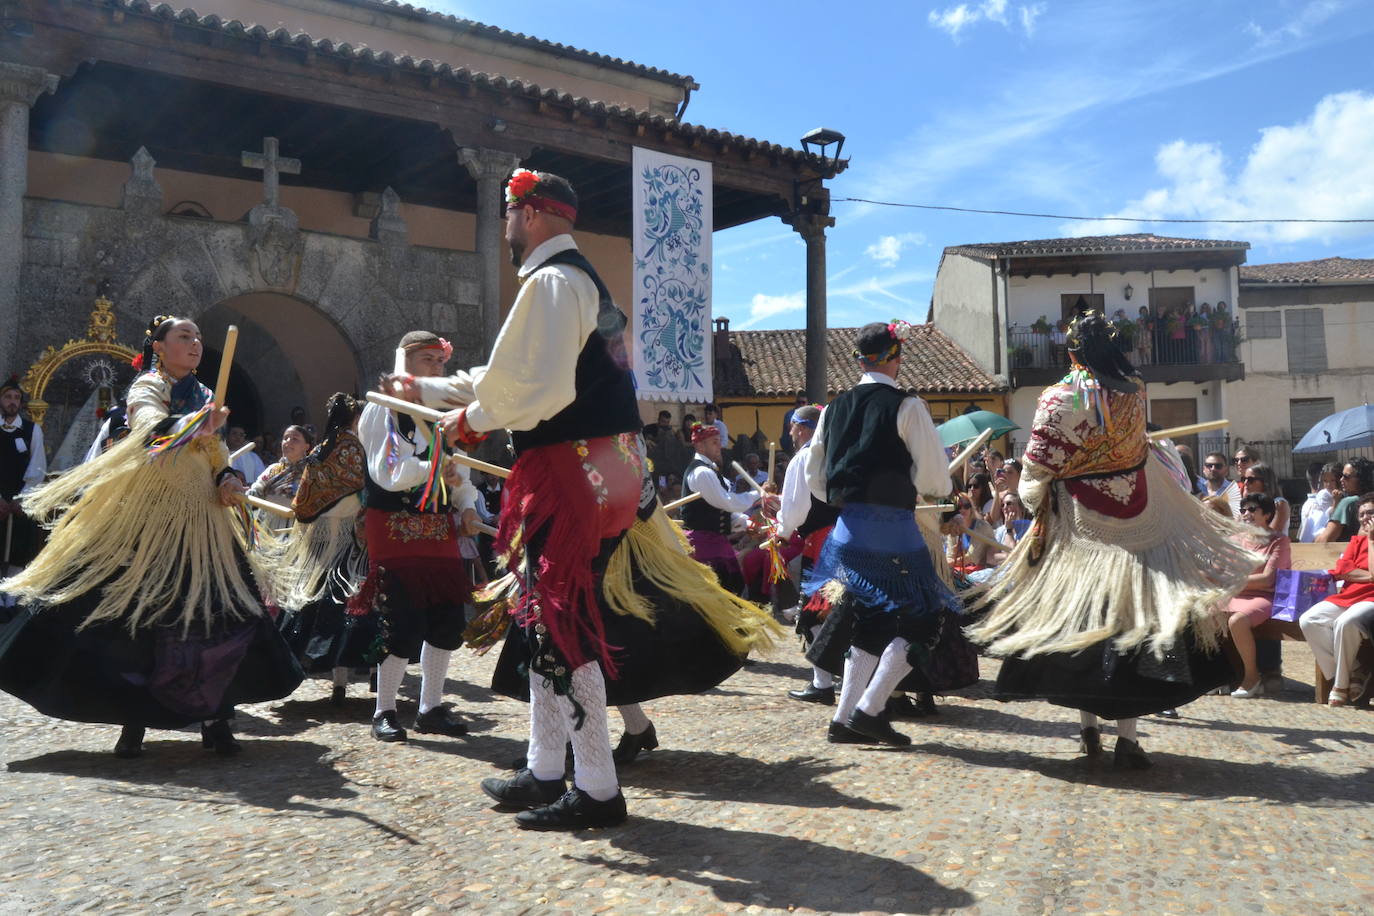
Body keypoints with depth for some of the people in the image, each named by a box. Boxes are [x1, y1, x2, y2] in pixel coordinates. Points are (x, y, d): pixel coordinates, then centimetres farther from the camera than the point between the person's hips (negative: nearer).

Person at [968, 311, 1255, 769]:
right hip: (1135, 518, 2)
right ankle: (1127, 737, 4)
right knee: (1131, 612, 5)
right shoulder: (1134, 393, 2)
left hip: (1079, 524, -2)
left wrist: (1033, 502, 11)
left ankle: (1088, 725, 17)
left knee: (1079, 617, 9)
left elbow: (1037, 467, -6)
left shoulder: (1059, 400, -10)